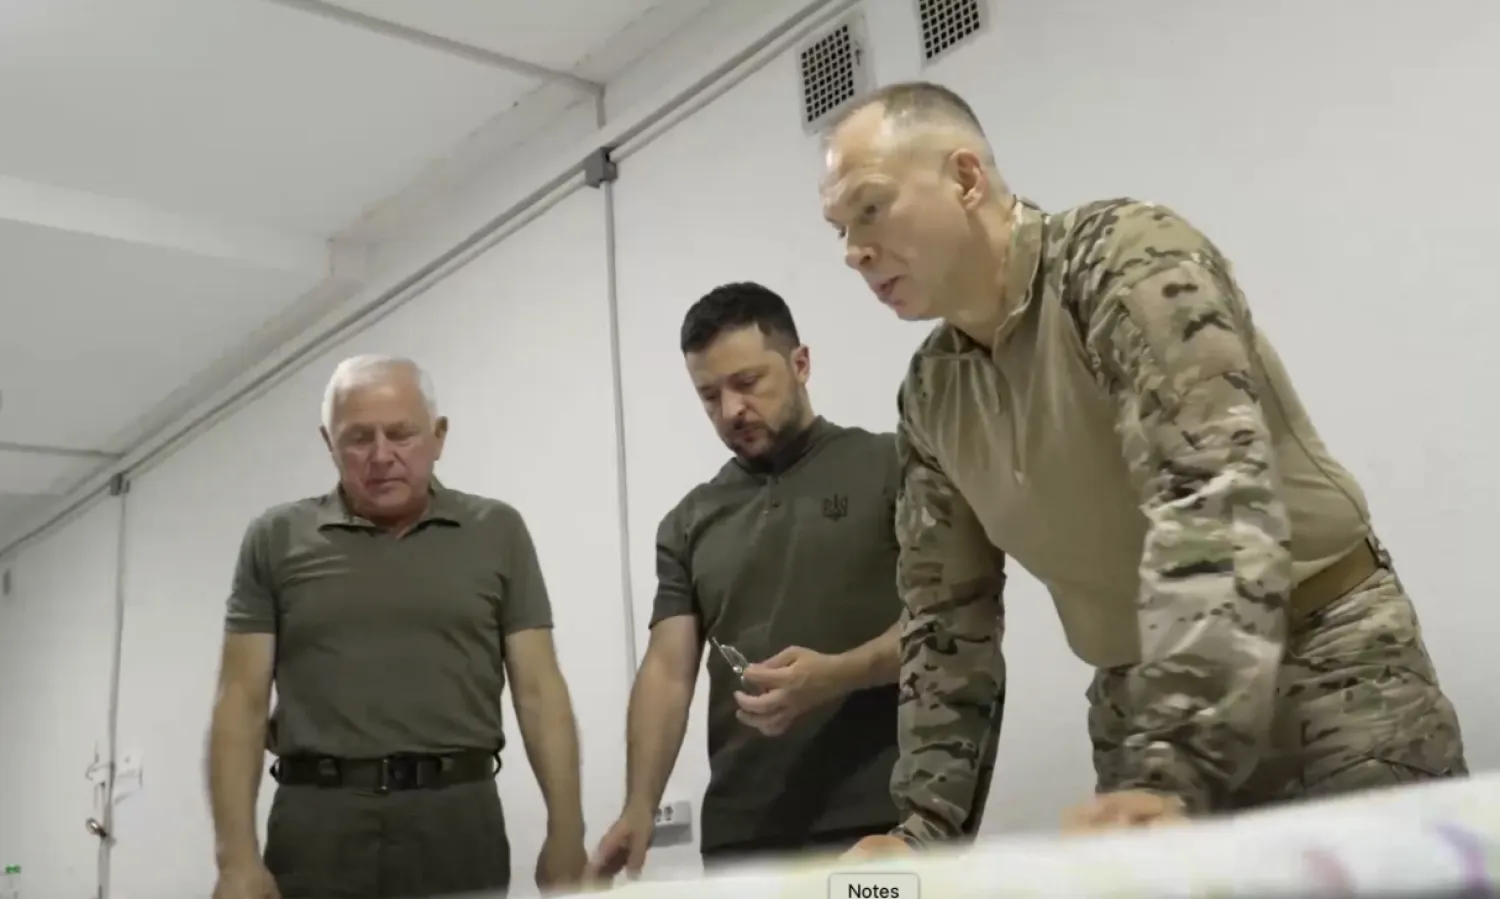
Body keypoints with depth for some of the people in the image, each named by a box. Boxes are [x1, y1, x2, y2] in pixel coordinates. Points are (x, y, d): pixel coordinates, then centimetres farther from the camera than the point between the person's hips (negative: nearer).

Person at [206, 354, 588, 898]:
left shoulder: (497, 532, 5)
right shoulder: (276, 541, 6)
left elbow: (538, 690, 2)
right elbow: (241, 699, 3)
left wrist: (566, 832, -7)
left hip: (457, 819, 0)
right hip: (316, 822, 0)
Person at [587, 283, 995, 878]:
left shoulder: (889, 468, 2)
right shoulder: (688, 524, 13)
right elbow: (667, 669, 7)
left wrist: (834, 675, -21)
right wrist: (639, 806, -7)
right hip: (739, 833, 4)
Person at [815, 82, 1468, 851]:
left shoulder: (1126, 255, -18)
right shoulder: (929, 394, 2)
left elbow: (1213, 501, -31)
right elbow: (946, 615, 6)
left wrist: (1172, 774, -39)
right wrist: (923, 819, -3)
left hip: (1327, 669, -5)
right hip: (1141, 711, 6)